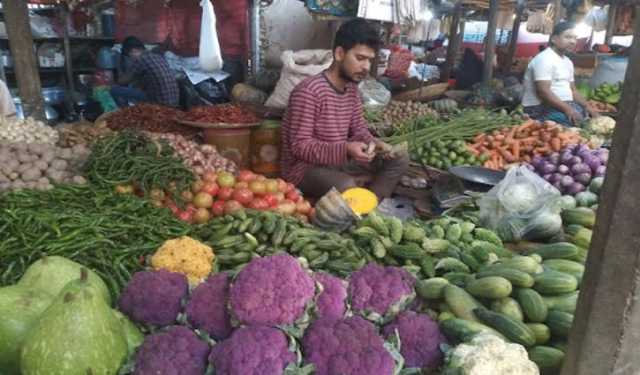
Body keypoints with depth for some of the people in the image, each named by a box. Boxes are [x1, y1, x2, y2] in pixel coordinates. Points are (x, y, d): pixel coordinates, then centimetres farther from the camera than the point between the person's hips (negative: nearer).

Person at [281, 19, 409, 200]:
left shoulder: (352, 89, 5)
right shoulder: (308, 91, -22)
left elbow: (359, 129, 11)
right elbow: (299, 146, -24)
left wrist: (374, 143, -11)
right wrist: (345, 149, -34)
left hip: (339, 160, 9)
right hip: (304, 167, -8)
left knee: (399, 160, 1)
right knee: (346, 185, -38)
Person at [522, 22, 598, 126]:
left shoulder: (567, 62, 16)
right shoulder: (545, 59, -14)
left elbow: (572, 90, 20)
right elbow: (543, 91, -24)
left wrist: (587, 106, 5)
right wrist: (567, 109, -29)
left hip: (564, 106, 10)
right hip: (542, 109, -10)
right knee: (577, 120, -29)